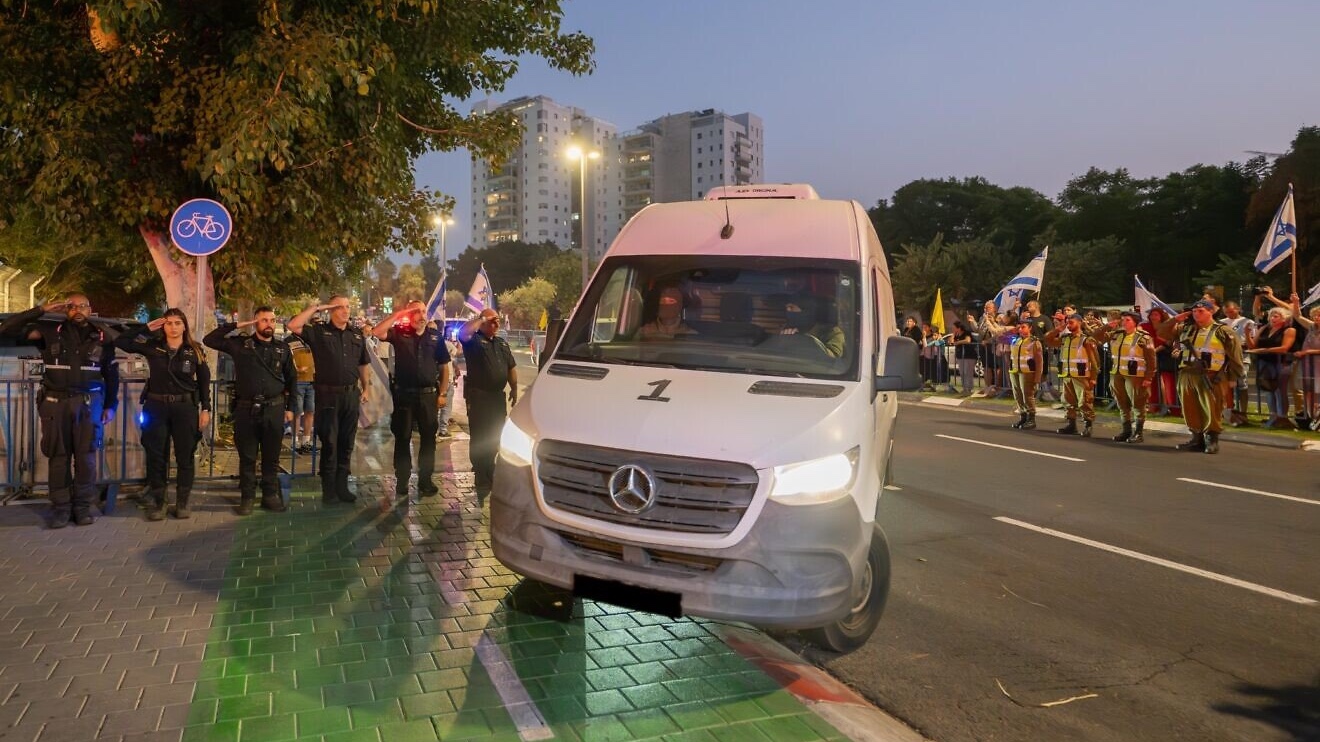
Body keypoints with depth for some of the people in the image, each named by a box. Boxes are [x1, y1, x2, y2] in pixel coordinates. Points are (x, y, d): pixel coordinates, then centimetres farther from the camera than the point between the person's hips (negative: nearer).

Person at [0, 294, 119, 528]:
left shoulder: (102, 338, 5)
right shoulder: (50, 333, 1)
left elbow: (111, 375, 11)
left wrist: (110, 406, 7)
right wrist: (42, 310, -10)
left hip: (88, 403, 0)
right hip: (56, 402, 0)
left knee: (85, 455, 0)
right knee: (59, 455, 3)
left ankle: (83, 506, 8)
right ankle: (61, 507, 10)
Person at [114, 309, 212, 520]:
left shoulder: (194, 351, 0)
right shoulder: (152, 347, 2)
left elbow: (204, 382, 3)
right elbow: (120, 342, 1)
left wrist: (205, 409, -1)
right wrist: (146, 328, -2)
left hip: (185, 407, -1)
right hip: (156, 407, 1)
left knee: (185, 456, 4)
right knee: (156, 456, 4)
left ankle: (182, 503, 13)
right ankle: (157, 503, 13)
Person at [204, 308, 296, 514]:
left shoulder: (282, 347, 7)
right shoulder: (240, 344, 3)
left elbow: (291, 378, 12)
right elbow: (209, 340, -1)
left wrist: (290, 407, 9)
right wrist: (236, 326, -4)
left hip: (274, 409, 1)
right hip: (246, 408, -1)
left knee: (271, 457, 8)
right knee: (247, 457, 6)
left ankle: (270, 495, 18)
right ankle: (247, 497, 16)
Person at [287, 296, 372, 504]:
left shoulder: (357, 334, 11)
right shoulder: (318, 331, -2)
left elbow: (363, 364, 17)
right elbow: (293, 325, -18)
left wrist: (366, 388, 12)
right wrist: (316, 307, -13)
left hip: (351, 394, 4)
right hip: (328, 395, -4)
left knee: (346, 444, 10)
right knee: (329, 444, 1)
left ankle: (342, 487, 19)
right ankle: (328, 490, 8)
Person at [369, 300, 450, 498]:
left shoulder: (436, 336, 4)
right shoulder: (399, 333, -1)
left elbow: (444, 367, 7)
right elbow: (377, 332, -20)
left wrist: (442, 393, 1)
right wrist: (398, 313, -18)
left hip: (428, 394, 2)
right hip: (404, 394, -2)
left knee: (428, 438, 8)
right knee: (402, 439, 6)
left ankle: (425, 480, 20)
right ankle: (402, 481, 17)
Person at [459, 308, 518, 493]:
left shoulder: (503, 343, 17)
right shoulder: (474, 340, -4)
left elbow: (511, 367, 19)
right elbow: (463, 333, -28)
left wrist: (514, 388, 12)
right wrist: (481, 319, -18)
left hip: (498, 395, 7)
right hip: (478, 396, -7)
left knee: (494, 437, 16)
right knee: (480, 438, -3)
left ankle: (491, 475, 30)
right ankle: (482, 480, 2)